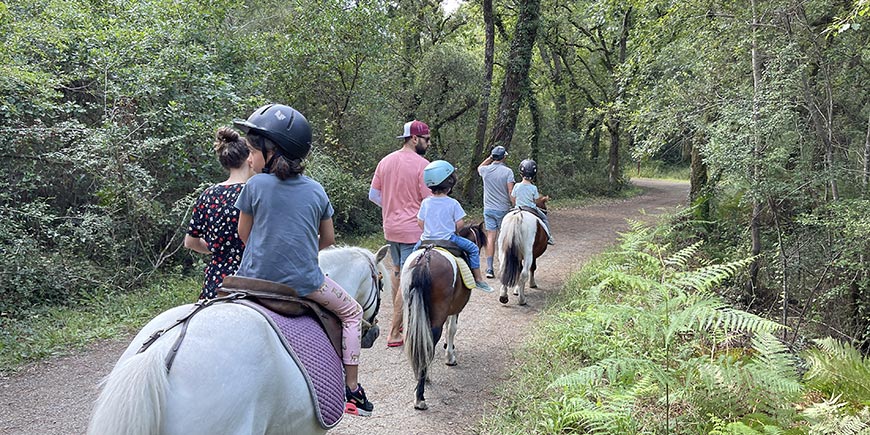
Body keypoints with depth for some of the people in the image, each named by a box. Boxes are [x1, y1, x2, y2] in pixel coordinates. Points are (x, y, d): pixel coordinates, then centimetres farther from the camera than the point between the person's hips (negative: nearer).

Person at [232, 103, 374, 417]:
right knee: (352, 312, 21)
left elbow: (244, 233, 5)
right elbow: (328, 238, 10)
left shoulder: (255, 186, -7)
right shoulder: (316, 190, 0)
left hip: (257, 278, 0)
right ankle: (352, 388, 17)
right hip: (304, 281, 0)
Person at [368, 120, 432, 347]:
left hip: (390, 228, 7)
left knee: (397, 271, 23)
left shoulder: (385, 161, 5)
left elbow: (373, 195, 9)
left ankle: (398, 319, 35)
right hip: (413, 230, -7)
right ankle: (394, 333, 2)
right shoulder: (421, 164, -15)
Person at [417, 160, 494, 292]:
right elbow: (460, 223, -10)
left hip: (427, 239, 3)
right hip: (448, 239, -3)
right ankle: (478, 279, 14)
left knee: (416, 248, 32)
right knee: (473, 248, 14)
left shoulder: (425, 202, -3)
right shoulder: (453, 203, -11)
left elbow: (420, 222, 0)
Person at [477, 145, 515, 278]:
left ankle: (489, 268, 2)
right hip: (503, 209, -2)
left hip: (488, 209, 3)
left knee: (490, 238, 4)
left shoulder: (485, 170, -1)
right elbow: (511, 192, -14)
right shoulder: (508, 171, -10)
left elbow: (479, 167, 26)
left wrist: (490, 158, 17)